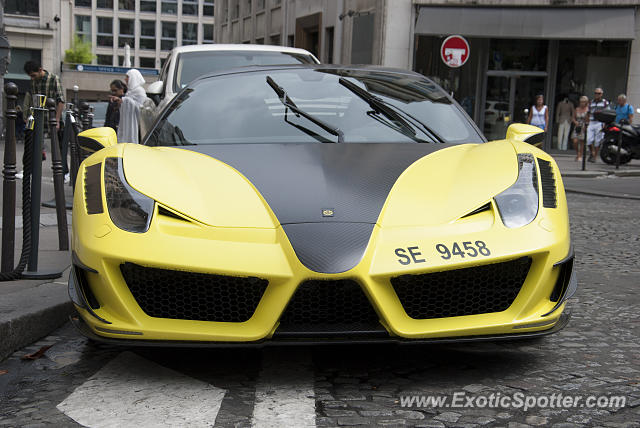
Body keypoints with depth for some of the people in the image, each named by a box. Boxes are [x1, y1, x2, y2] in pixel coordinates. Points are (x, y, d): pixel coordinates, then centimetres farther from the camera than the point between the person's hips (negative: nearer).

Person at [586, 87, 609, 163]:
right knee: (589, 140, -6)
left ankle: (595, 156, 5)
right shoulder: (591, 103, 16)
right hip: (591, 123, 4)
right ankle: (591, 152, 17)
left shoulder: (605, 103, 2)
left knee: (597, 141, -4)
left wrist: (605, 125, -12)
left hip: (600, 123, -4)